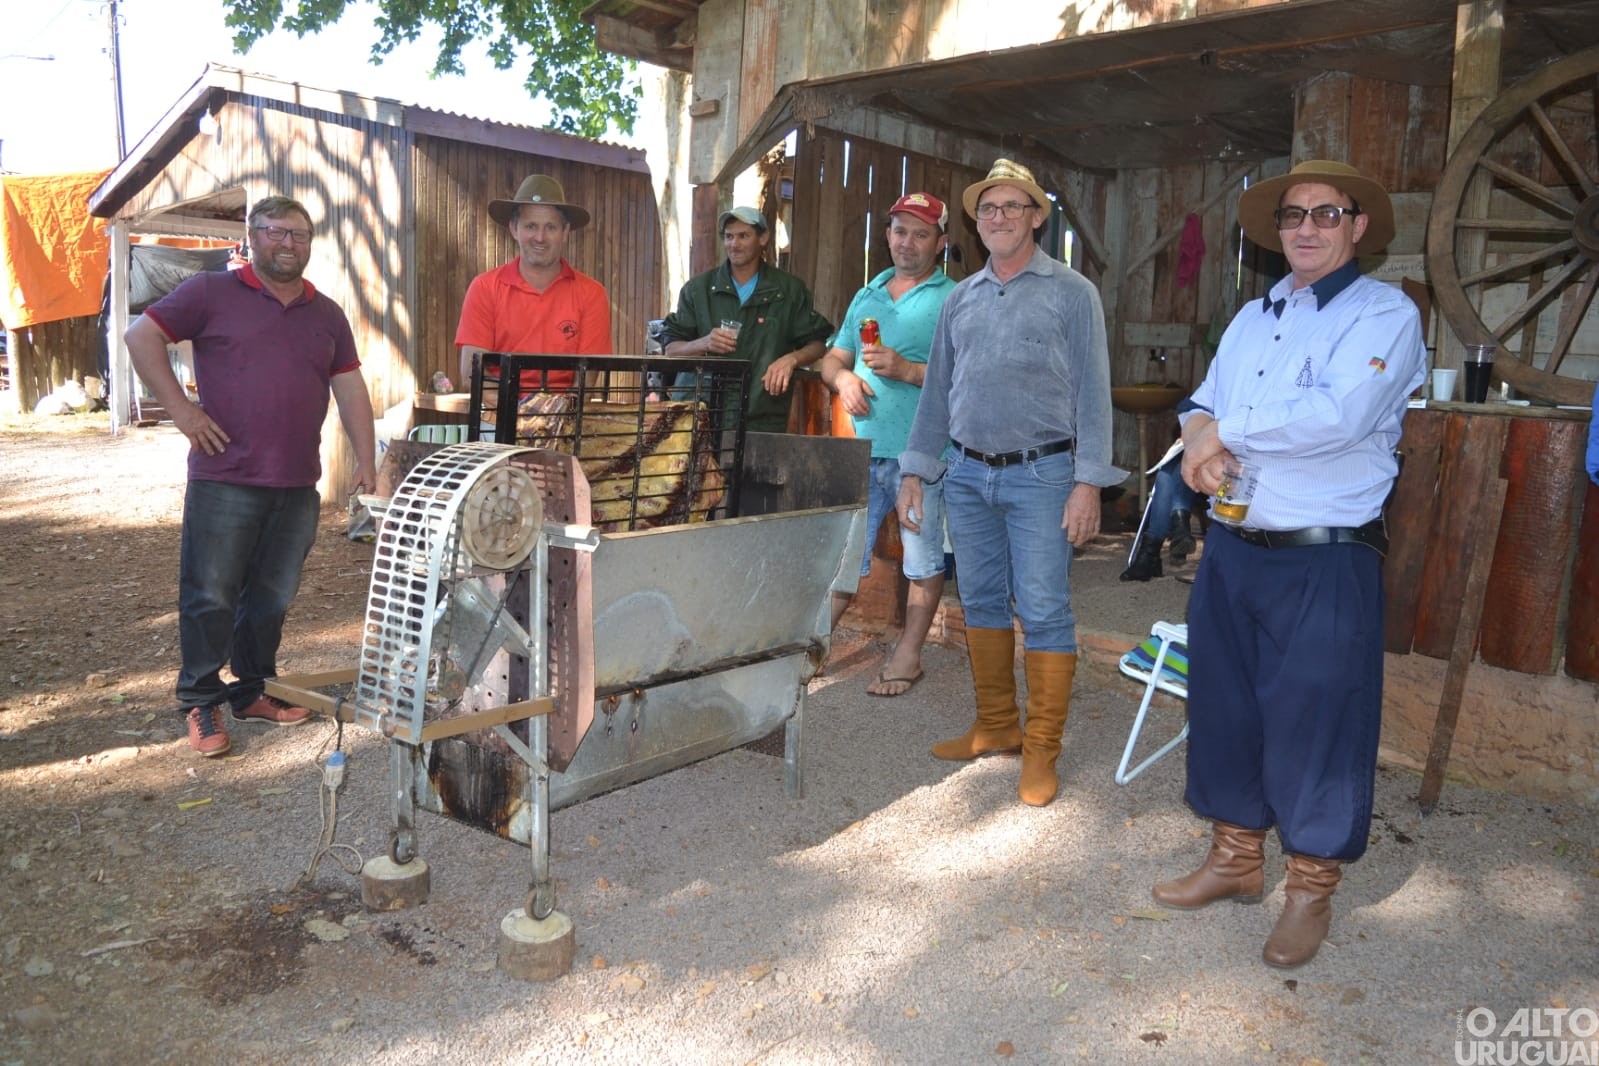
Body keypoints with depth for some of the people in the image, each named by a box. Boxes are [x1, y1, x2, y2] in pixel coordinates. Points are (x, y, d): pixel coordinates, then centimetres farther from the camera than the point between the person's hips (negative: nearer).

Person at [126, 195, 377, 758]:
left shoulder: (327, 314, 14)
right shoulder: (211, 293, 1)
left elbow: (350, 388, 13)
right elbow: (142, 336, -1)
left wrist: (365, 460, 6)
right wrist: (180, 408, -9)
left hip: (297, 485, 4)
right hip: (224, 479, -4)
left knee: (273, 597, 12)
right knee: (211, 596, 1)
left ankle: (254, 691, 27)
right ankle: (202, 704, 16)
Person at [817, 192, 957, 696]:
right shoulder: (866, 296, 18)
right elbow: (832, 358, 21)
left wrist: (907, 370, -20)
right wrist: (843, 377, -2)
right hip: (864, 447, 5)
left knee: (923, 561, 6)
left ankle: (908, 655, 18)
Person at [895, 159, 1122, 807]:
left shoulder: (1071, 293, 1)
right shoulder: (961, 298, 14)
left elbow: (1091, 390, -4)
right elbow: (937, 389, 16)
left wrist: (1088, 483, -12)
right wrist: (915, 471, 11)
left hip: (1041, 474, -5)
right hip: (967, 473, 5)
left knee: (1043, 612, -3)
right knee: (981, 602, 11)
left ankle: (1041, 749, 7)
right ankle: (996, 725, 25)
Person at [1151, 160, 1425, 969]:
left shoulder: (1385, 314, -7)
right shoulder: (1251, 318, 15)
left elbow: (1338, 416, -24)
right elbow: (1204, 406, 15)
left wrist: (1227, 431, -12)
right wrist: (1200, 439, -9)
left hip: (1324, 563, -6)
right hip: (1232, 548, 7)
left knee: (1315, 722, 2)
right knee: (1224, 706, 14)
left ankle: (1311, 891, 21)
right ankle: (1236, 859, 32)